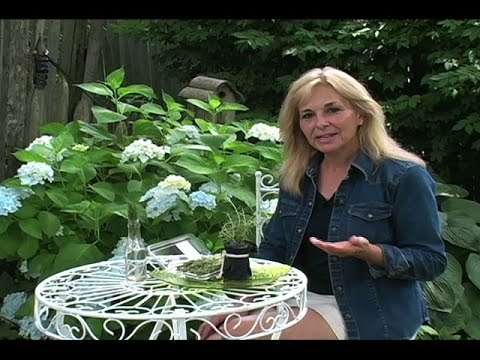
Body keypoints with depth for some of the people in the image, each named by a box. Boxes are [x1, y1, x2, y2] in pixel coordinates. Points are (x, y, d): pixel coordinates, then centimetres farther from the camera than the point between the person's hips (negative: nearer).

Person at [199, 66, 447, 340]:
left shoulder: (404, 176, -11)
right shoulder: (296, 177, 6)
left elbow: (432, 261, -10)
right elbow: (274, 249, 9)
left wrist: (370, 253, -28)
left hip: (369, 314, -6)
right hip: (302, 300, 6)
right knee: (217, 330, -11)